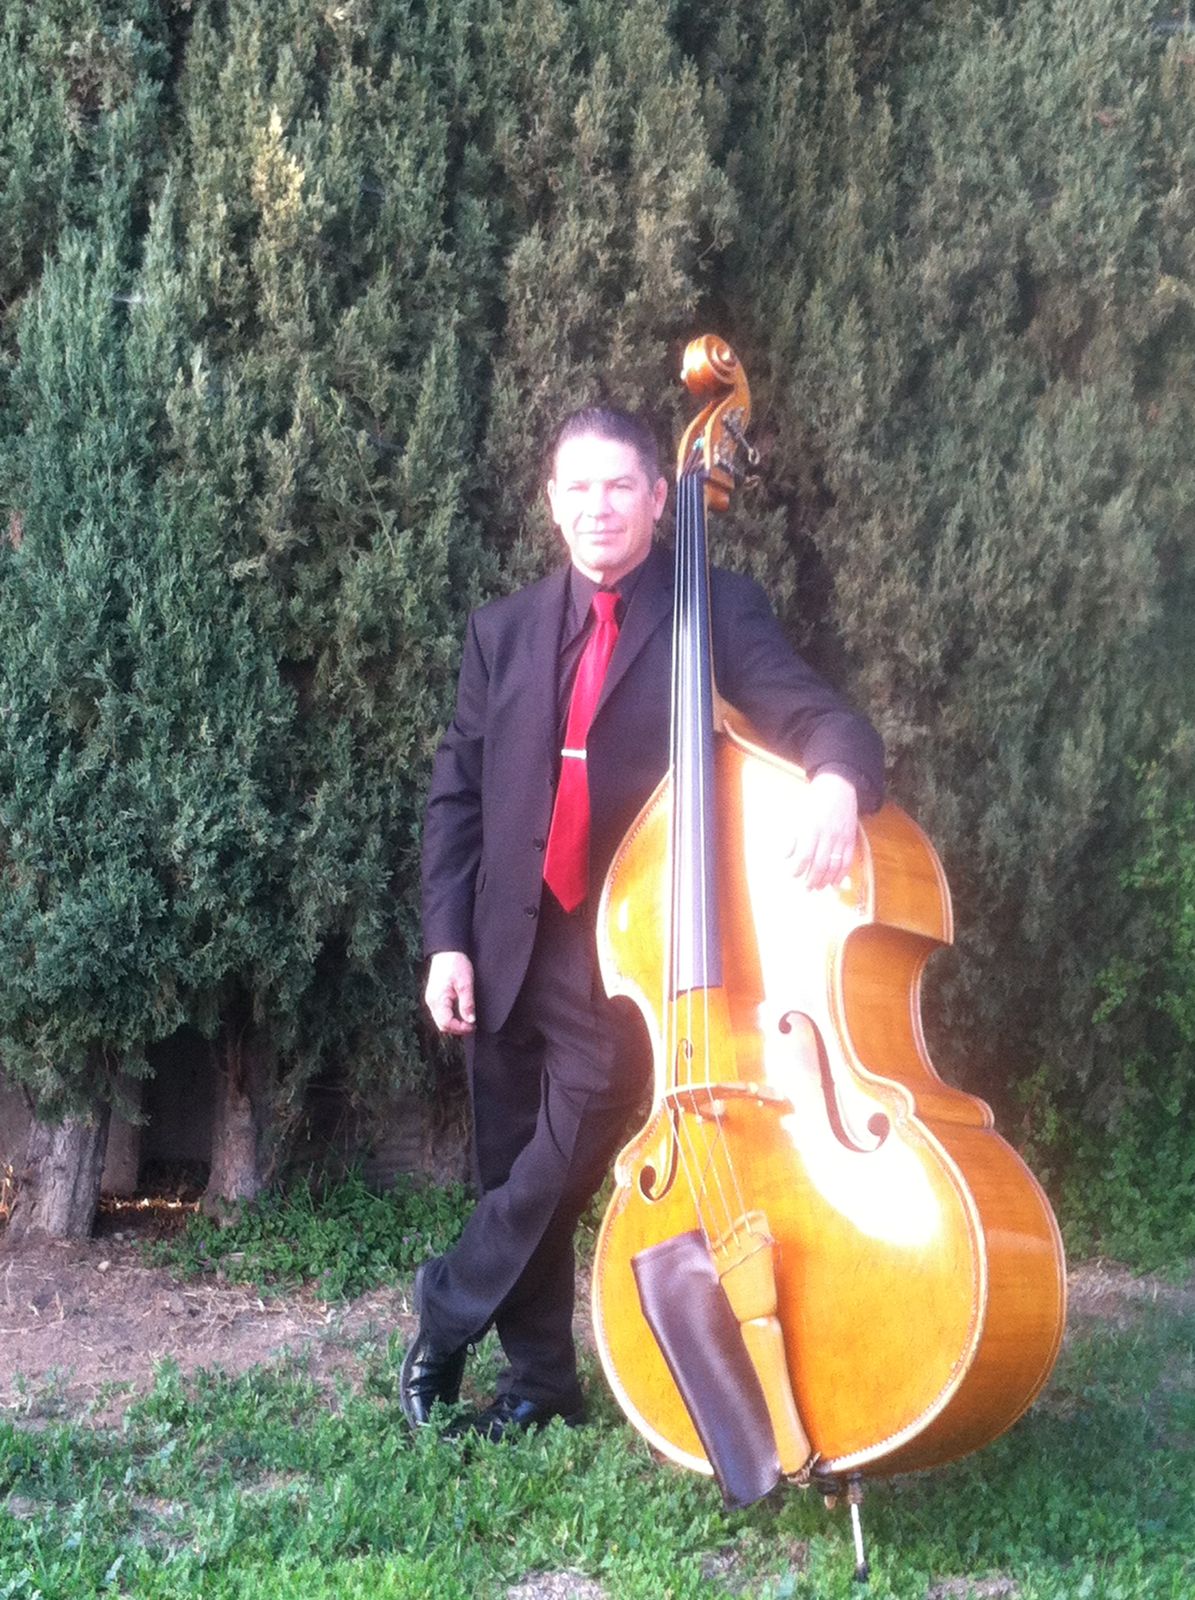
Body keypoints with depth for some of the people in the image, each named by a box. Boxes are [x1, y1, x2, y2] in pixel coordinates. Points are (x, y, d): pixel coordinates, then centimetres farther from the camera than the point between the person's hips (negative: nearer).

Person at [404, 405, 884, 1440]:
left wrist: (835, 778, -35)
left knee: (561, 1167, -6)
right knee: (514, 1174, 11)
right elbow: (457, 794, 9)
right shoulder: (504, 630, 10)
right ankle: (542, 1380, 28)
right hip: (508, 949, 4)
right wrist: (447, 939, 0)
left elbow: (820, 716, -10)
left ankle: (447, 1316, 19)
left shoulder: (719, 611, 0)